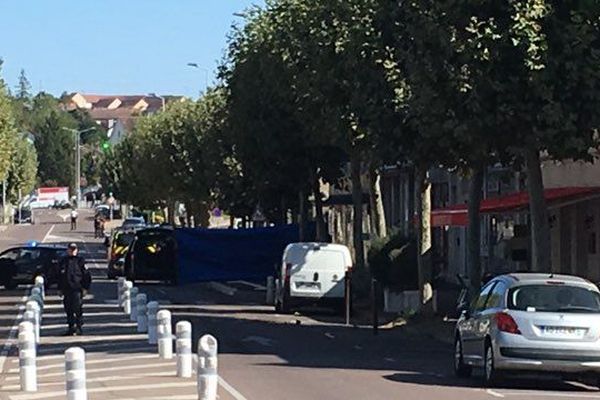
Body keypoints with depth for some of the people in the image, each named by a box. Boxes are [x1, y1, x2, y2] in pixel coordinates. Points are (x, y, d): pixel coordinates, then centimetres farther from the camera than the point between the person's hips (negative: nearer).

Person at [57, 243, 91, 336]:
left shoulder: (80, 261, 2)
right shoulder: (63, 261, 14)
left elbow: (87, 276, 1)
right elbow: (60, 276, 20)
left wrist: (85, 288, -5)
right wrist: (60, 288, 15)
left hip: (77, 289, -5)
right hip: (66, 289, 5)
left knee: (77, 310, -9)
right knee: (68, 310, 6)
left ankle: (78, 328, -3)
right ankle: (71, 327, 13)